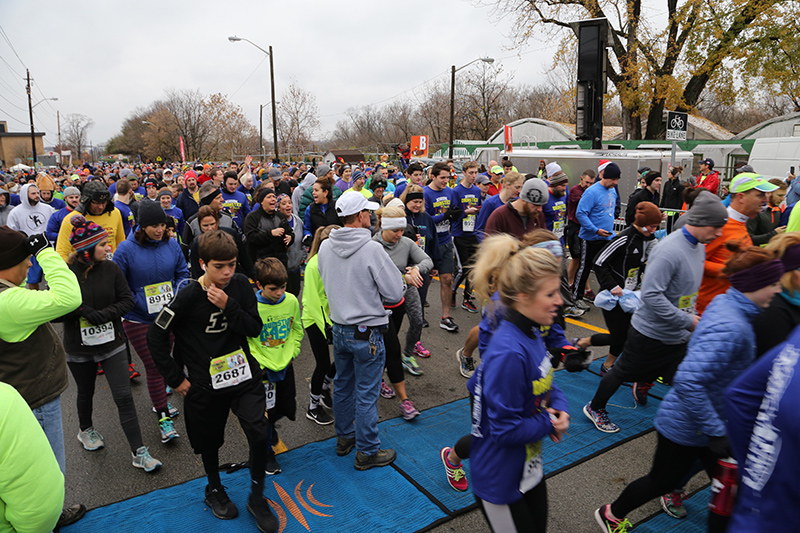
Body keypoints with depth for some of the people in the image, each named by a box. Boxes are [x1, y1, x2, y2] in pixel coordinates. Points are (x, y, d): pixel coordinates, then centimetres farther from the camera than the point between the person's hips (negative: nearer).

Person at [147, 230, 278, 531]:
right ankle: (214, 489, 47)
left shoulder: (240, 285, -6)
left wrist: (228, 305, -23)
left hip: (243, 375, 2)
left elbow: (254, 328, -8)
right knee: (209, 440, 17)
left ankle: (257, 496, 15)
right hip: (205, 383, -1)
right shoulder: (189, 297, -16)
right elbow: (155, 337, -8)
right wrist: (175, 379, -6)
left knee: (259, 433, -9)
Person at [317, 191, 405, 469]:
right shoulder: (371, 249, -22)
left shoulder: (325, 246, -3)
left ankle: (344, 438, 39)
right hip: (366, 332, -6)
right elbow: (395, 293, -17)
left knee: (342, 385, 21)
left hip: (338, 328, 7)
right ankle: (367, 452, 21)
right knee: (366, 394, 7)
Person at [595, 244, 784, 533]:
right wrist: (716, 431, -29)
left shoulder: (724, 301, -2)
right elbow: (688, 382, -39)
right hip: (685, 429, -8)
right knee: (662, 481, 14)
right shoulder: (729, 327, -32)